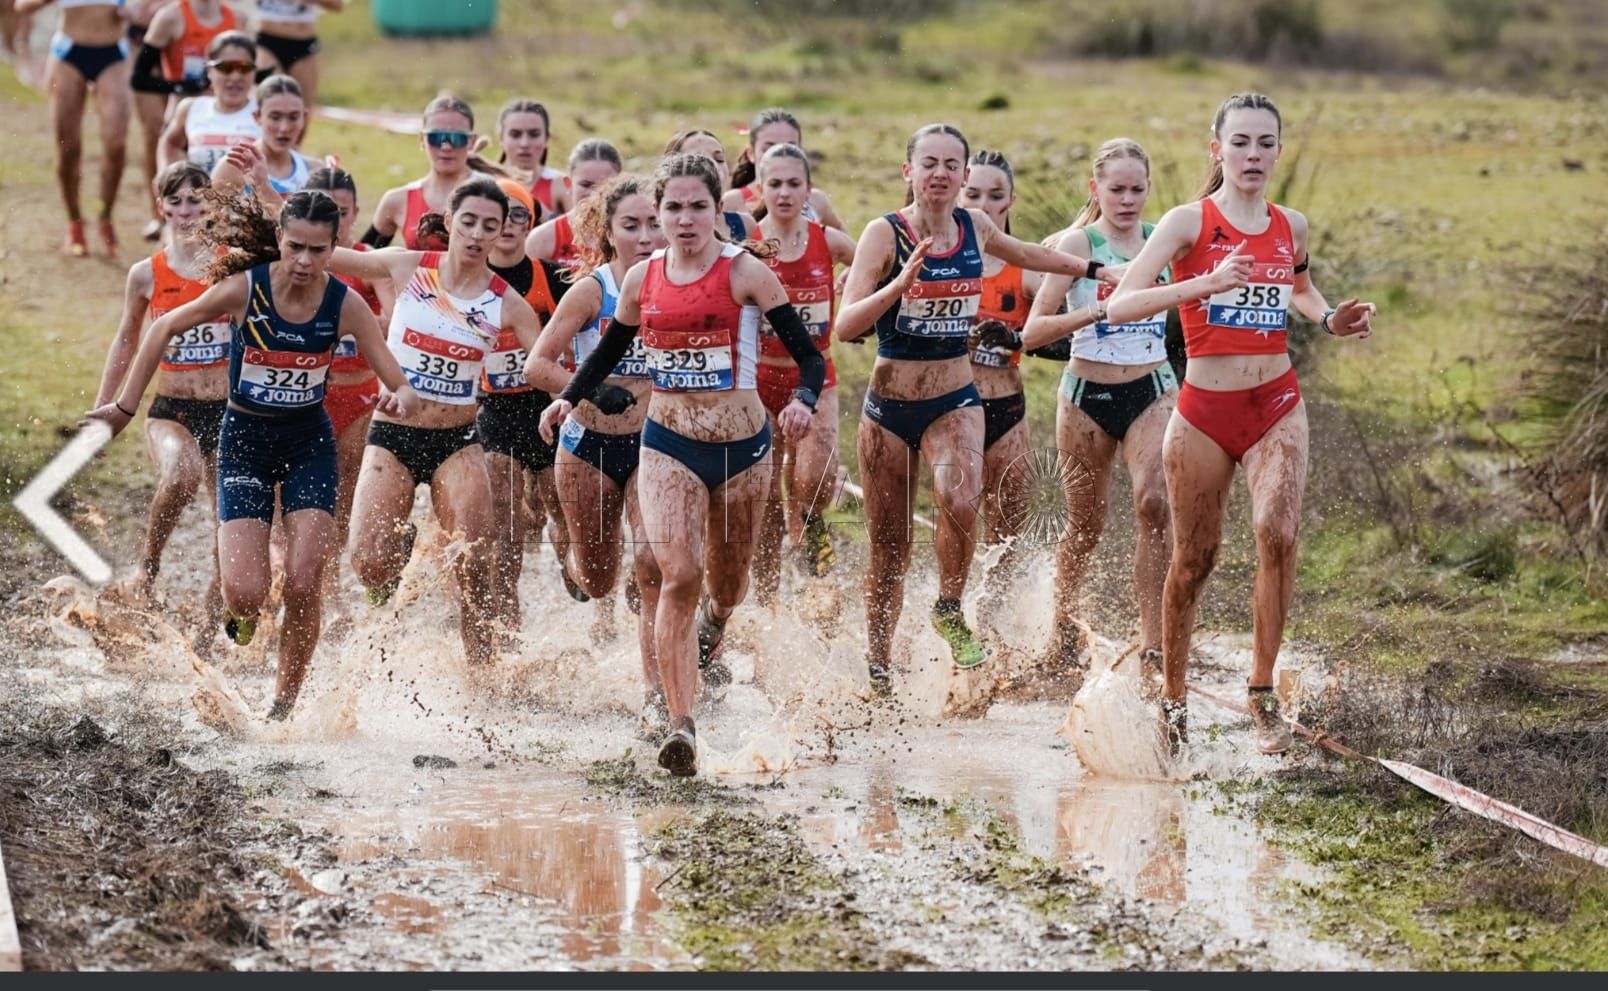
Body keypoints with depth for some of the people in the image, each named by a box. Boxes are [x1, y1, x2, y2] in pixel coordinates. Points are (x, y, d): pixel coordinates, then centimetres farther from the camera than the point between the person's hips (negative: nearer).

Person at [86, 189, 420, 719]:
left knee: (303, 585, -11)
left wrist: (400, 398, -35)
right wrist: (126, 406, 0)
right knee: (245, 594, -13)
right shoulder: (244, 289, -17)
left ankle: (285, 702, 9)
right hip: (244, 440, -1)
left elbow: (401, 386, -10)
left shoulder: (345, 305, -14)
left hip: (309, 443, 1)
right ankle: (242, 615, 26)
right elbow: (164, 329, -3)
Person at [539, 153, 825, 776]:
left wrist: (803, 401, -28)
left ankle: (713, 624, 55)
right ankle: (681, 726, -20)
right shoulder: (642, 280, 3)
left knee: (726, 581, 14)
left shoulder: (745, 273, -7)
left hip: (741, 443, -1)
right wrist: (569, 399, 2)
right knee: (678, 575, -17)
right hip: (668, 442, 1)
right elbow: (608, 352, 19)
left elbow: (809, 354, -8)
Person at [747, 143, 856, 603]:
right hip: (760, 380, -1)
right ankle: (767, 604, 15)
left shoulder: (828, 242, -1)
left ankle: (809, 525, 11)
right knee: (765, 502, 2)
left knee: (816, 477, -23)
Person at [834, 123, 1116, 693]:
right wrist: (901, 284, -33)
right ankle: (877, 672, 22)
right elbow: (845, 327, -20)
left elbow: (1024, 255, 26)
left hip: (955, 402, 2)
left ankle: (950, 610, -3)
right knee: (889, 549, 5)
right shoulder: (885, 234, -11)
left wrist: (1095, 270, 34)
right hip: (890, 405, -2)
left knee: (960, 502, -29)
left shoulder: (975, 229, 1)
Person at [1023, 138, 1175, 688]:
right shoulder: (1078, 244, -6)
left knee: (1154, 503, -20)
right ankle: (1063, 626, 36)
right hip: (1088, 395, -2)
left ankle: (1153, 648, -23)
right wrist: (1095, 311, -26)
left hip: (1152, 391, 2)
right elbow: (1032, 332, -14)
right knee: (1086, 523, 8)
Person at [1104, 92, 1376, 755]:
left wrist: (1329, 320, 9)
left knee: (1278, 532, -21)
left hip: (1277, 407, 2)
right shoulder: (1188, 222, -7)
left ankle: (1262, 693, -13)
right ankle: (1173, 700, 25)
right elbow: (1119, 306, -18)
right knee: (1193, 560, 6)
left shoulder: (1291, 228, 7)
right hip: (1204, 409, -2)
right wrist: (1205, 284, -29)